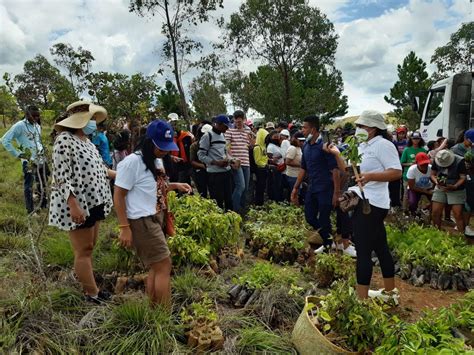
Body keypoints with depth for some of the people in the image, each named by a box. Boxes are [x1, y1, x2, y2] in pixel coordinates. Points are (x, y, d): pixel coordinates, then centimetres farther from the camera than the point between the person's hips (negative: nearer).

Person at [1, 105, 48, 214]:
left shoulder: (37, 126, 10)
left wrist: (42, 150, 12)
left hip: (40, 159, 7)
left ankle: (44, 204, 31)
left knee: (42, 183, 16)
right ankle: (30, 210, 10)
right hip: (28, 161, -7)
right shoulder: (19, 126, -11)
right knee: (28, 186, 2)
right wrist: (17, 154, -12)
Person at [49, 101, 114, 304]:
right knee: (83, 250, 1)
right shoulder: (65, 140, -17)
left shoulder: (86, 140, 11)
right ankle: (92, 293, 12)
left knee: (90, 246, 17)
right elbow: (61, 177, -21)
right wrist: (74, 206, -26)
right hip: (77, 205, -9)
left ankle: (84, 280, 32)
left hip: (93, 202, 9)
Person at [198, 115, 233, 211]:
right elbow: (201, 155, -11)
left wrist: (228, 159, 3)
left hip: (226, 171, 7)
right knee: (217, 201, -1)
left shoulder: (223, 136, 15)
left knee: (229, 199, 12)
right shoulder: (207, 136, -8)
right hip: (215, 173, -7)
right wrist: (216, 162, -18)